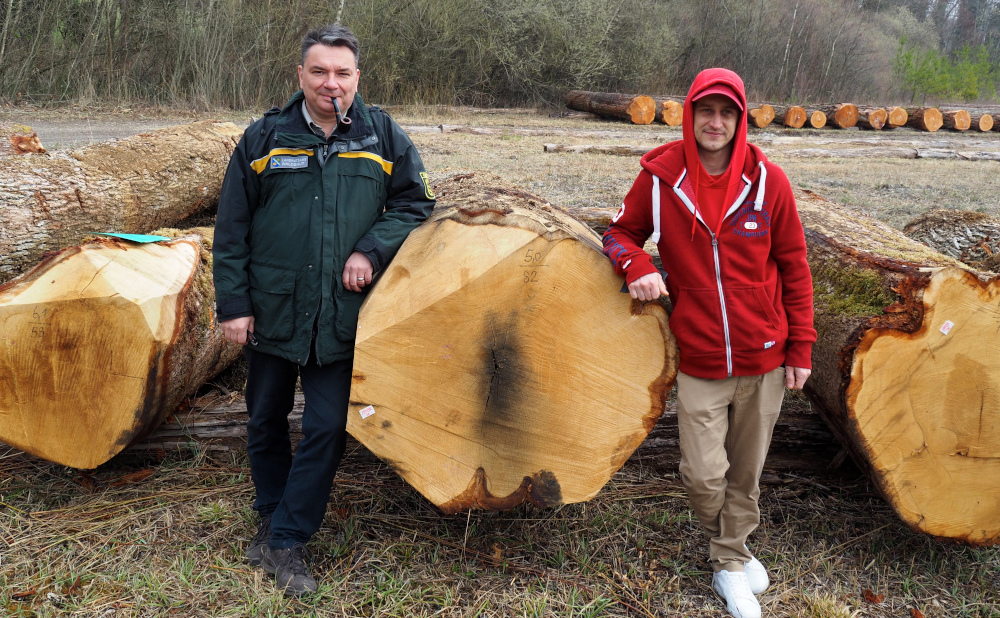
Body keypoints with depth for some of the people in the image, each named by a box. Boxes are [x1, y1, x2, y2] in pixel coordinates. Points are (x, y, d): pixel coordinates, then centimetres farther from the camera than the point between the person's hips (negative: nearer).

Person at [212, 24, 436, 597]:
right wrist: (233, 303, -2)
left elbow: (414, 203, 4)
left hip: (343, 316, -1)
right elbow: (232, 227, 2)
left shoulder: (384, 137, 1)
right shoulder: (265, 138, 0)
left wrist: (371, 249, -12)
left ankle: (288, 540, 14)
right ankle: (272, 513, 39)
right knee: (266, 420, 16)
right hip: (272, 310, 1)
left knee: (328, 427, -1)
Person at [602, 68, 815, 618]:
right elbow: (622, 232, 9)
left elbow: (794, 268, 2)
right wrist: (636, 266, -14)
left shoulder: (768, 181, -6)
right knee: (703, 474, -3)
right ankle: (730, 557, 26)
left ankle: (730, 557, 38)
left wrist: (800, 347, 2)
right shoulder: (660, 177, -6)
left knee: (747, 469, 14)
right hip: (700, 361, -1)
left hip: (764, 358, 1)